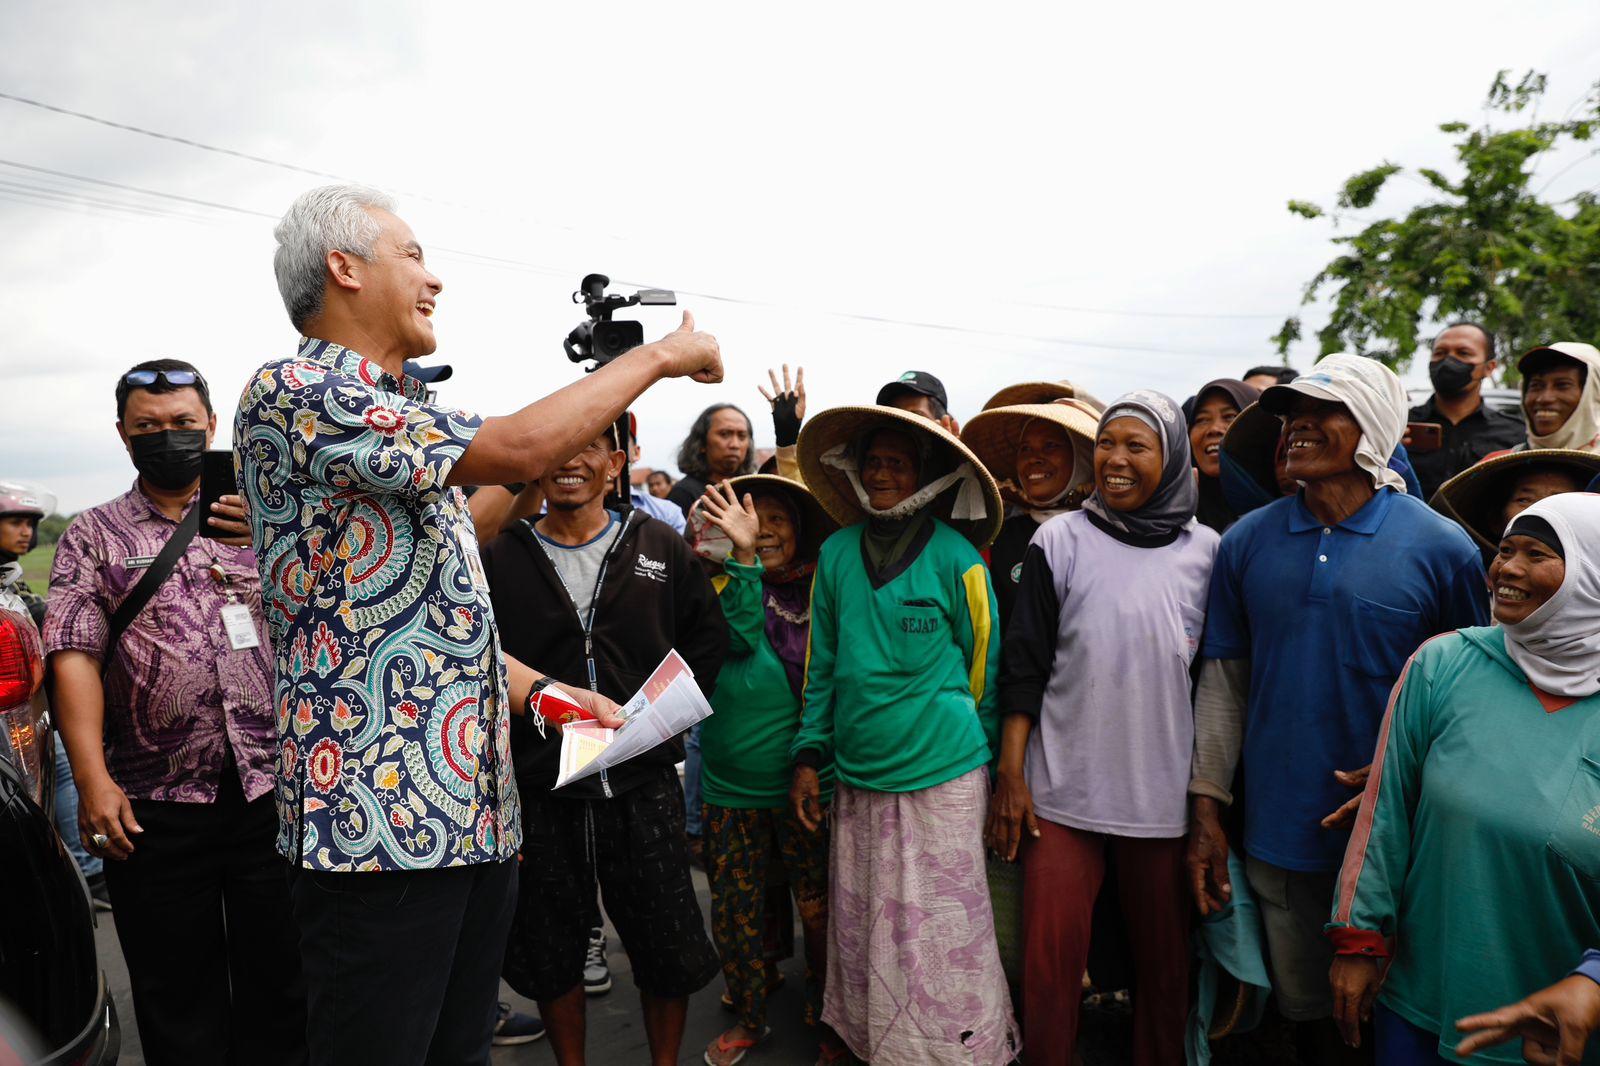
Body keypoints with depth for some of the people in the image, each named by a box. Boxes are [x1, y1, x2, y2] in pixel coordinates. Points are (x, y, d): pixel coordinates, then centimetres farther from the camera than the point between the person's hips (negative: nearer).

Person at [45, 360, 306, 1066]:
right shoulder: (92, 537, 9)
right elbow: (74, 656, -1)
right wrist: (92, 780, -12)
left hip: (274, 791, 0)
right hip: (152, 807, 0)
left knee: (281, 982, 8)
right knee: (177, 996, 11)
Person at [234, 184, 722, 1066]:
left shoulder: (403, 419, 19)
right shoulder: (290, 394, -11)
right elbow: (517, 450, -21)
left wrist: (537, 690, 9)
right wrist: (660, 355, -9)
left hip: (478, 814, 9)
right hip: (380, 822, -9)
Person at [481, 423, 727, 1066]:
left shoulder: (661, 549, 3)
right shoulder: (499, 560, 0)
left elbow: (708, 638, 11)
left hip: (644, 788, 0)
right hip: (539, 795, 0)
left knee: (668, 952, 10)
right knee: (551, 956, 14)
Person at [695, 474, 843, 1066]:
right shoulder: (726, 588, 2)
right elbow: (741, 636, -18)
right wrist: (744, 557, -27)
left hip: (808, 784, -2)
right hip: (730, 787, 2)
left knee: (818, 908, 8)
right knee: (733, 908, 12)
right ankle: (748, 1019, 35)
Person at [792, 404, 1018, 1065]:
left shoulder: (956, 557, -6)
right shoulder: (836, 553, 4)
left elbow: (982, 670, 2)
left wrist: (985, 761, 7)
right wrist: (809, 755, 9)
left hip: (940, 781, -4)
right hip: (856, 781, 4)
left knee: (940, 944, 3)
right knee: (860, 936, 13)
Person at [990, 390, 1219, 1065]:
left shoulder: (1204, 551, 3)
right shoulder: (1060, 540, -1)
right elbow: (1024, 665, -1)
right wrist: (1010, 774, -6)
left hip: (1165, 793, 2)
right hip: (1063, 786, -1)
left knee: (1164, 960, 13)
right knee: (1051, 957, 1)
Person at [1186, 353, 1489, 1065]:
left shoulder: (1441, 548, -7)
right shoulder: (1247, 543, 1)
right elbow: (1223, 682, 3)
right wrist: (1206, 807, 0)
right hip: (1278, 837, 2)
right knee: (1305, 1008, 17)